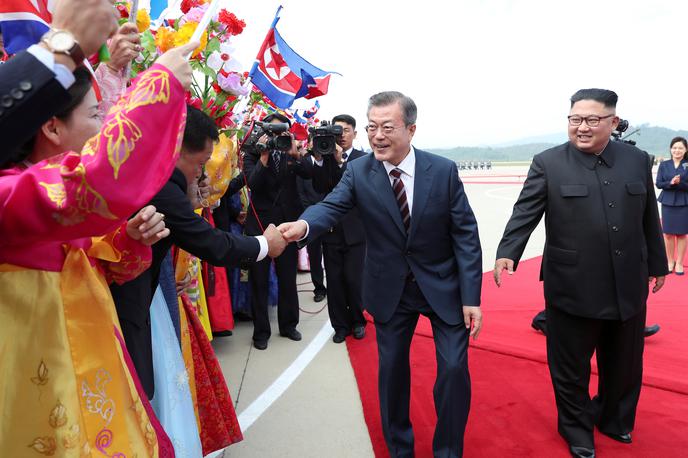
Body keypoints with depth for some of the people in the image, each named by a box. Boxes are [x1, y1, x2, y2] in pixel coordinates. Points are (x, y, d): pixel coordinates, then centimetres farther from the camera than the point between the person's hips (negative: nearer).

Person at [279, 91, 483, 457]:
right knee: (392, 369, 13)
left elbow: (466, 235, -9)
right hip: (390, 289, 1)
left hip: (442, 286, -1)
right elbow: (331, 207, -23)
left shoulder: (443, 170, -11)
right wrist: (303, 225, -47)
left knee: (454, 368, -1)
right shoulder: (358, 172, -8)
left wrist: (471, 297, -12)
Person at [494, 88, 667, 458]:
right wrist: (507, 253, -28)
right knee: (570, 368, 11)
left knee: (624, 365, 21)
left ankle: (614, 420, 46)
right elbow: (525, 213, -13)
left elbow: (649, 220, 12)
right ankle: (577, 428, 35)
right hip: (572, 289, -4)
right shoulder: (547, 164, -7)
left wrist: (657, 263, 19)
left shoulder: (638, 160, 5)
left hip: (628, 288, 4)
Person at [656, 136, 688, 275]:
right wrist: (670, 183, -18)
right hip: (667, 202, 1)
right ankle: (670, 261, 19)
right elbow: (659, 183, -1)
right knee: (668, 233, 6)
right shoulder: (664, 164, 3)